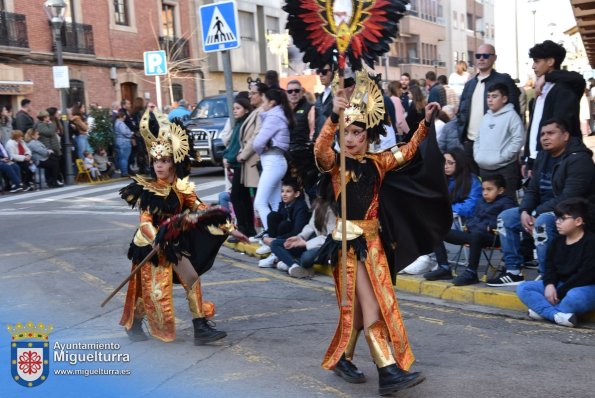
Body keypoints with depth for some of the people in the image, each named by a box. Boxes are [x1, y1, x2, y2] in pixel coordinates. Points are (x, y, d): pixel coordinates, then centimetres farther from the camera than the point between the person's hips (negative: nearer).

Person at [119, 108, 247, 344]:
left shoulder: (182, 187, -3)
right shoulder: (147, 191, -16)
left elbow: (201, 210, 1)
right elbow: (145, 222, -20)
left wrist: (229, 229, -2)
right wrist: (157, 240, -39)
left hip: (176, 243, 5)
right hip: (152, 245, -4)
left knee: (192, 279, -1)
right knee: (152, 288, 3)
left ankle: (201, 328, 5)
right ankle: (133, 323, 30)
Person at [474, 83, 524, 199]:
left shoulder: (511, 115, -5)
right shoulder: (486, 117, 17)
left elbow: (518, 139, -13)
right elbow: (478, 138, 23)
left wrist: (502, 156, -16)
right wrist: (477, 154, 7)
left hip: (504, 168, -7)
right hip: (484, 168, 7)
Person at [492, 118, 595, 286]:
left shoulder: (578, 159, -17)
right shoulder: (543, 156, 9)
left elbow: (569, 198, -27)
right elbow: (532, 189, 10)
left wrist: (538, 213, -26)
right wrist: (524, 211, -10)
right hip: (542, 210, 9)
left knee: (543, 222, -37)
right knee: (505, 217, 2)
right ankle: (513, 271, 4)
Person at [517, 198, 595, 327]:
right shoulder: (558, 241, 9)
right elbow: (550, 266, 10)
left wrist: (560, 292, -19)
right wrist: (549, 284, -13)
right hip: (560, 284, 8)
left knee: (574, 297, -44)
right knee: (523, 288, -9)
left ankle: (544, 311, -19)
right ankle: (557, 315, -29)